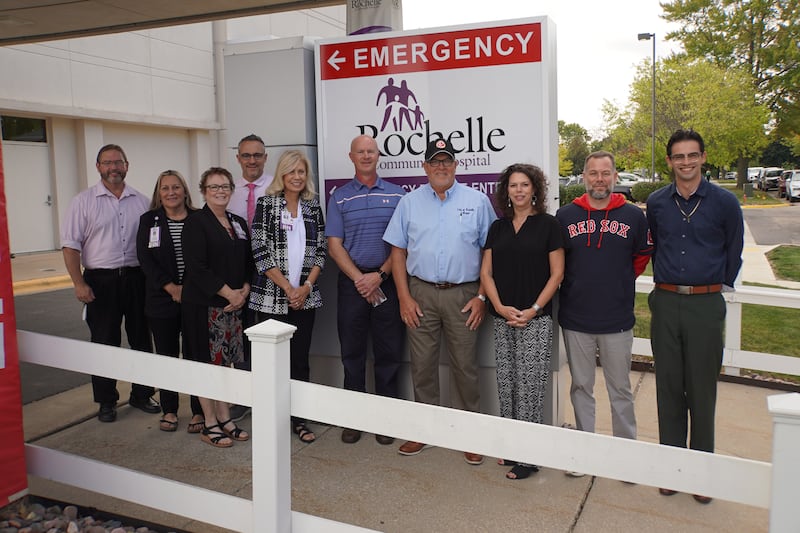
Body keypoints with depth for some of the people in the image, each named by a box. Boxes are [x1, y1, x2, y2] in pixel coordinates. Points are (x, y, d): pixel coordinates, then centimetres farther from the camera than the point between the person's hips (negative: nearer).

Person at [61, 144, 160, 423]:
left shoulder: (141, 201, 7)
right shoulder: (84, 201, 0)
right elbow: (70, 245, -4)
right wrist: (79, 283, -12)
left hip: (137, 278, 3)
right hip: (100, 280, -2)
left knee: (141, 339, 10)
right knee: (104, 343, 6)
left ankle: (142, 394, 26)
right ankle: (106, 402, 19)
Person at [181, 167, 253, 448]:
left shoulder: (239, 223, 13)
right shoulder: (195, 223, -7)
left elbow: (248, 262, 14)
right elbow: (197, 267, -16)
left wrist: (244, 290, -3)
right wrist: (228, 293, -16)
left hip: (234, 304, 6)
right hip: (203, 304, -6)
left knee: (226, 361, 12)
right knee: (207, 363, 1)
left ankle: (225, 418, 22)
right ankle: (210, 424, 11)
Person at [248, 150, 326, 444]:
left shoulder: (313, 207, 8)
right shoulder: (266, 204, -3)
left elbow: (320, 251, 7)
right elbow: (261, 252, -8)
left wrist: (306, 286, -6)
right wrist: (288, 288, -11)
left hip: (305, 297, 3)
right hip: (272, 297, -3)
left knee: (300, 359, 8)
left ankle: (298, 418, 20)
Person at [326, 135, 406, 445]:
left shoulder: (397, 195, 6)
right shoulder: (339, 197, 7)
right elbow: (334, 245, 1)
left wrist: (379, 275, -10)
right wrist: (360, 279, -10)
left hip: (387, 282, 0)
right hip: (352, 283, 1)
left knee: (388, 353, 4)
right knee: (352, 353, 7)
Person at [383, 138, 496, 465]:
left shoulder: (477, 201, 3)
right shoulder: (410, 202, 7)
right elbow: (398, 251, 6)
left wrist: (482, 296, -4)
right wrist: (404, 297, -1)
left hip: (463, 294, -1)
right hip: (420, 293, 2)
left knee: (465, 366, 5)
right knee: (422, 365, 8)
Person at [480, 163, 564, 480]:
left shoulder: (548, 225, -1)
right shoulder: (497, 228, 11)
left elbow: (557, 273, -5)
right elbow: (486, 272, 8)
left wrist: (533, 309, -13)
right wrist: (500, 307, -6)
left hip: (536, 320, -4)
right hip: (502, 319, 5)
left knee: (529, 386, -2)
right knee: (506, 385, 10)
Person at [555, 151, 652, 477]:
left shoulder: (633, 216, -1)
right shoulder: (565, 215, 1)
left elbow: (643, 256, 12)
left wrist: (620, 280, 9)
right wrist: (577, 283, 6)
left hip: (617, 320, -1)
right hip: (575, 319, 1)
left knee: (620, 390, 10)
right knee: (581, 388, 13)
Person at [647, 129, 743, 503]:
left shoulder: (724, 202, -2)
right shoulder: (656, 203, 5)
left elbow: (733, 251, 9)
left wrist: (719, 287, 12)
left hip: (706, 304, -2)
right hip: (666, 303, 2)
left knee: (702, 390, 4)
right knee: (668, 387, 9)